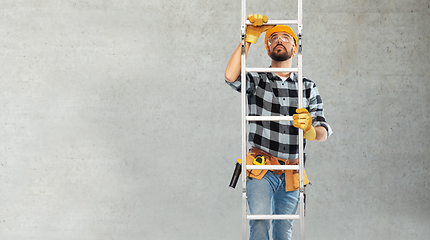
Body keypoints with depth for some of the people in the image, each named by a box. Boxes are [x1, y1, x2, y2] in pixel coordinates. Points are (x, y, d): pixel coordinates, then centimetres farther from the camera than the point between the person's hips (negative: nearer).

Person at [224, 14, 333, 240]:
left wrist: (310, 128, -21)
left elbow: (323, 132, 4)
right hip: (261, 170, -3)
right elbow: (231, 76, -18)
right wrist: (249, 39, -12)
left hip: (291, 174, 3)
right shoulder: (257, 80, 5)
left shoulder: (308, 88, 11)